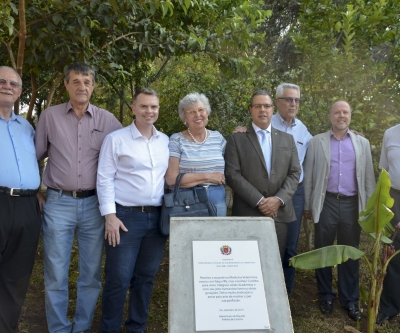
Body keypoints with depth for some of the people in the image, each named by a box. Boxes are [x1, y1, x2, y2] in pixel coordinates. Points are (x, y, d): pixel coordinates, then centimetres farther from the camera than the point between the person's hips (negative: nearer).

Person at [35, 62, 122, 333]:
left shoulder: (107, 120, 4)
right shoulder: (50, 116, 4)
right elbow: (36, 154, 11)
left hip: (94, 204, 1)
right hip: (58, 203, -1)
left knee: (91, 273, 9)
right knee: (56, 274, 4)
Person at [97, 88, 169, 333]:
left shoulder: (166, 141, 11)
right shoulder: (116, 139, -2)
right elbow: (105, 179, -5)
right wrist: (110, 215, -12)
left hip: (158, 217, 4)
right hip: (126, 216, -4)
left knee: (146, 277, 13)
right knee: (118, 279, 0)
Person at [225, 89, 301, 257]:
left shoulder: (287, 139, 14)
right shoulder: (237, 139, 2)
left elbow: (294, 173, 7)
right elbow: (232, 175, -6)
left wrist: (279, 199, -9)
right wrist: (259, 201, -13)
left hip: (280, 213, 3)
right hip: (247, 213, -3)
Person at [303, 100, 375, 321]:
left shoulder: (362, 143, 9)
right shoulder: (317, 142, 4)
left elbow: (368, 177, 8)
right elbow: (308, 176, 3)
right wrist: (307, 205, 1)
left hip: (352, 204, 1)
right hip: (326, 203, -1)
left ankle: (350, 300, 21)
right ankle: (326, 296, 23)